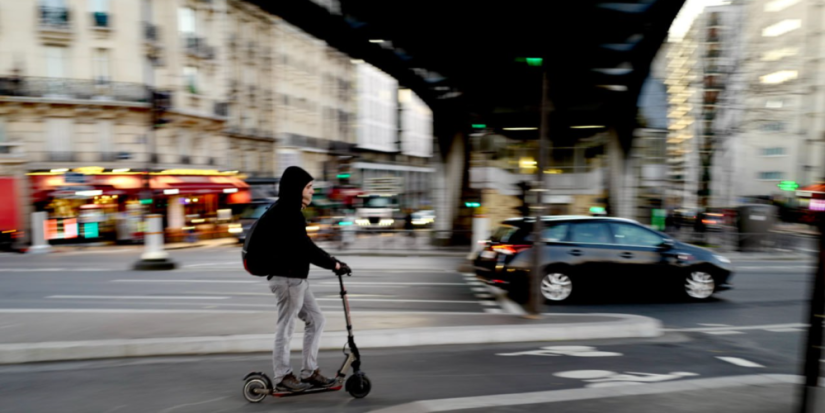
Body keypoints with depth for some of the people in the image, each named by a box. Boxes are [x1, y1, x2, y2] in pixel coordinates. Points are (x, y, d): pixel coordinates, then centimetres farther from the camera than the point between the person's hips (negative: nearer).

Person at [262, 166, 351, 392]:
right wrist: (333, 264, -15)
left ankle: (309, 372, 22)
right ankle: (282, 377, 19)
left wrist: (330, 259, 10)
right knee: (286, 328, 3)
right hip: (287, 278, -10)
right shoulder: (285, 212, -18)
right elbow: (304, 247, -22)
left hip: (296, 278, 10)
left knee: (316, 319, 14)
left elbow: (304, 245, 17)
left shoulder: (289, 211, 14)